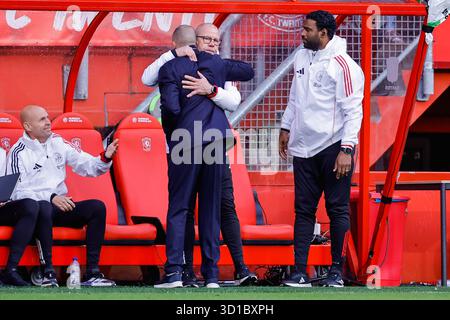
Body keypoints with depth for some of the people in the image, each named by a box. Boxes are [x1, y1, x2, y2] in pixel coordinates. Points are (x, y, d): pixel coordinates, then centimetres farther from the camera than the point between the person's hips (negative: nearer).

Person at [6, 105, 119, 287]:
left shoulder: (57, 143, 12)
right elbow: (17, 192, -14)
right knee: (44, 208, -39)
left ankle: (92, 273, -19)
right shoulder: (19, 152, -5)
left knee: (97, 207, -15)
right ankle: (48, 273, -37)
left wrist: (105, 159, -11)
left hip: (61, 206, 6)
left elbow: (86, 165, 10)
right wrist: (50, 197, -24)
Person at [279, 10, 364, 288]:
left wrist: (346, 150, -19)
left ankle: (337, 271, 8)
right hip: (304, 147, 7)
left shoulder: (343, 66, -12)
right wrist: (286, 127, 21)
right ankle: (300, 271, 4)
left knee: (337, 209, 0)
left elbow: (353, 111, -14)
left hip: (333, 147, -7)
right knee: (304, 210, 4)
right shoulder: (302, 57, 10)